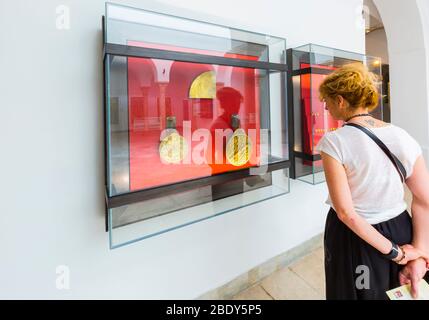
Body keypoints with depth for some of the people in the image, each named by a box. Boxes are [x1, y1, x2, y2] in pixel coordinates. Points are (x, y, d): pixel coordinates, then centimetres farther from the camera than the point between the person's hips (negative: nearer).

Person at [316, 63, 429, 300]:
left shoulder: (334, 141, -21)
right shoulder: (402, 136, -5)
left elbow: (345, 212, -22)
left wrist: (394, 252, -12)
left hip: (356, 238, -4)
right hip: (401, 232, 5)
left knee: (362, 293, 22)